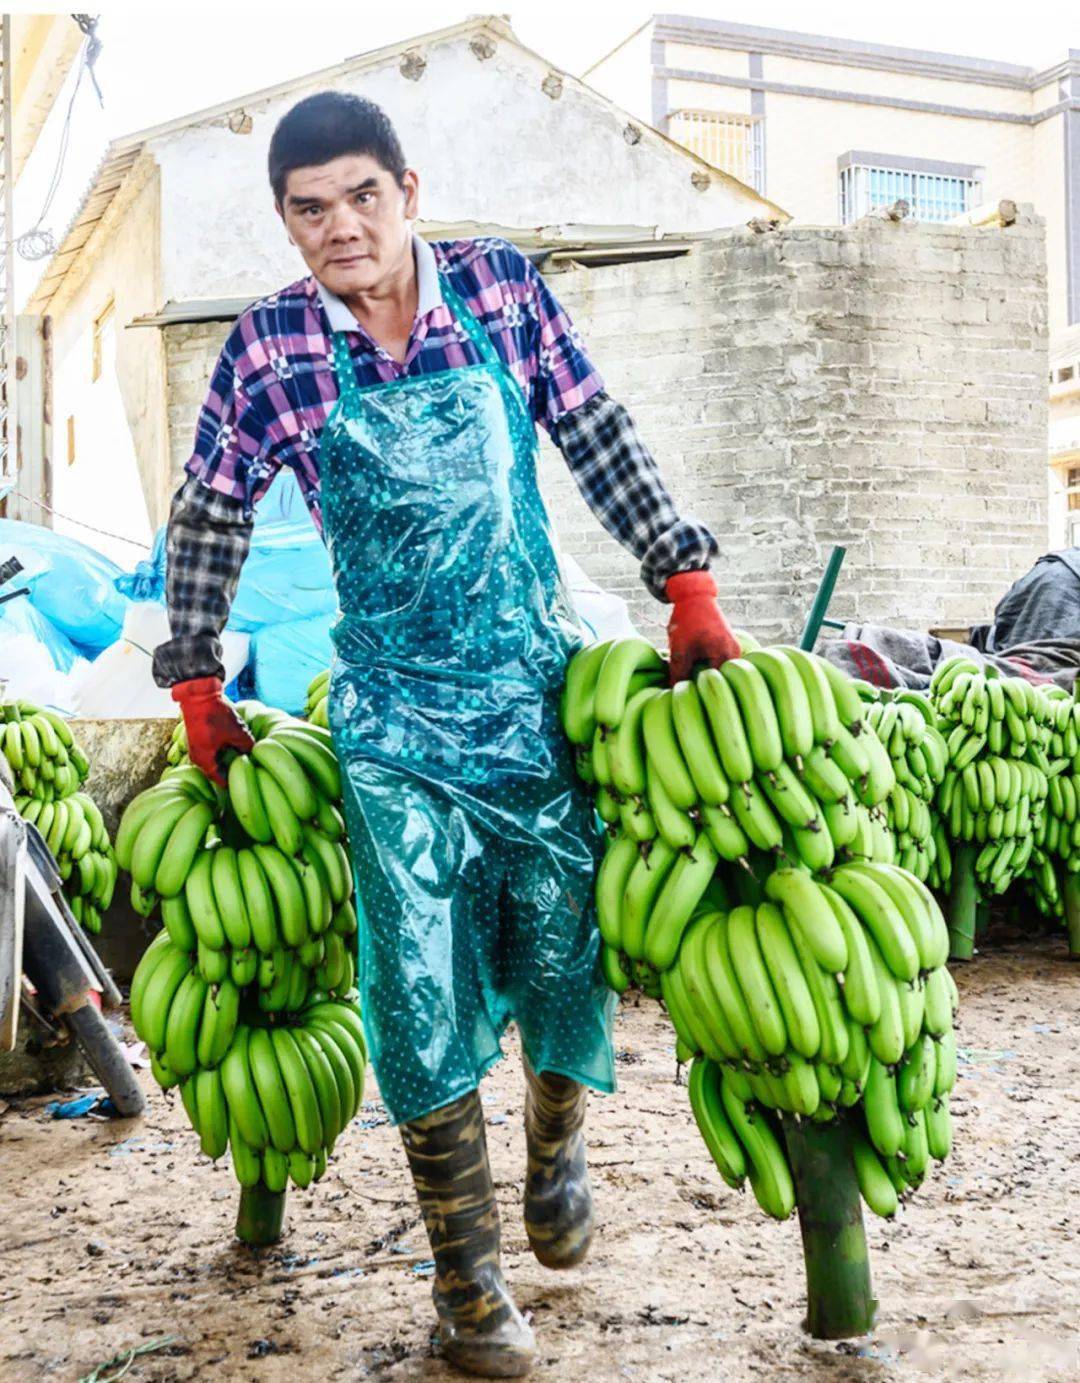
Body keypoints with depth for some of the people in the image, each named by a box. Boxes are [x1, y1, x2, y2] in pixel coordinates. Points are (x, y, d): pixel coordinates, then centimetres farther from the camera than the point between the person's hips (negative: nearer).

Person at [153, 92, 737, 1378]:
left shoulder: (500, 286, -1)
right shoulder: (269, 348, -4)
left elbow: (600, 443, 4)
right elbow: (208, 519, 7)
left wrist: (688, 586, -1)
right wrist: (196, 687, 9)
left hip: (538, 681, 2)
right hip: (396, 715, -1)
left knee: (563, 955, 7)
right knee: (425, 995, -3)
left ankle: (557, 1152, 39)